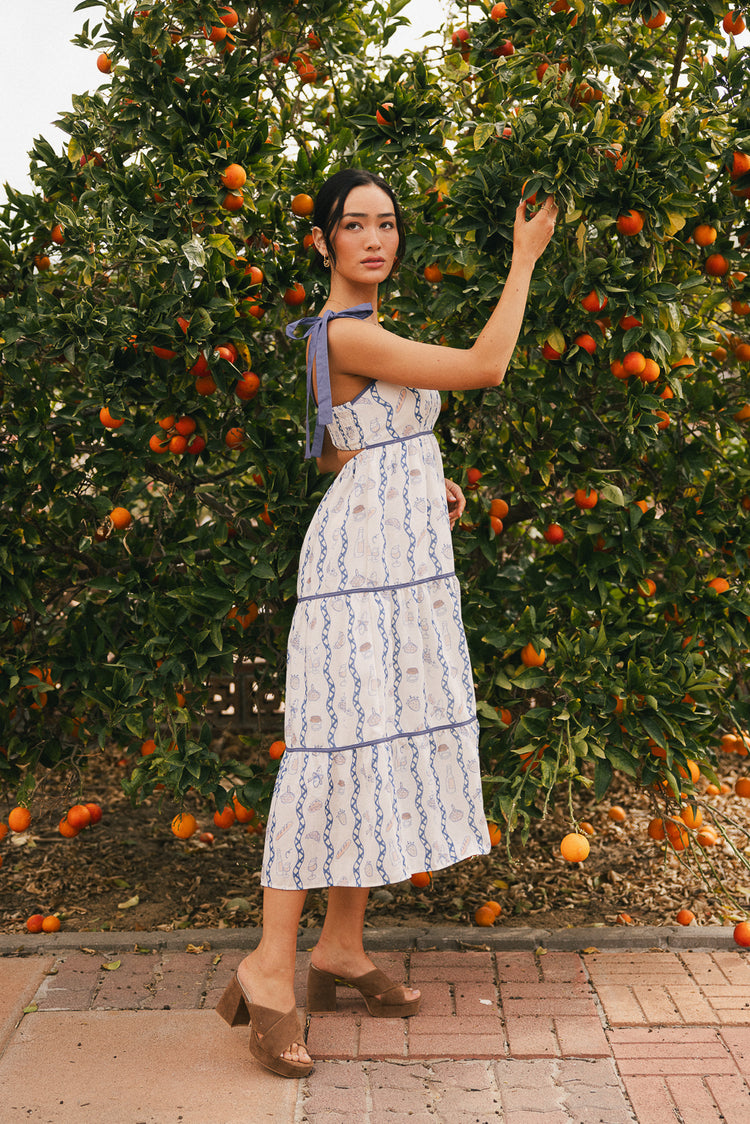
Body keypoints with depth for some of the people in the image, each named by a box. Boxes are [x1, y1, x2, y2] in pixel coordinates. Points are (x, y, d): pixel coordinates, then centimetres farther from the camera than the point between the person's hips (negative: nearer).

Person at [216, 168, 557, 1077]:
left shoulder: (362, 334, 17)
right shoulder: (347, 335, -14)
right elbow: (485, 365, -14)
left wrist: (425, 488, 13)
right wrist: (524, 260, -3)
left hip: (406, 567, 10)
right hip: (359, 564, -10)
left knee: (388, 742, 9)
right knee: (338, 746, -11)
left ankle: (340, 947, 18)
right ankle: (268, 969, -4)